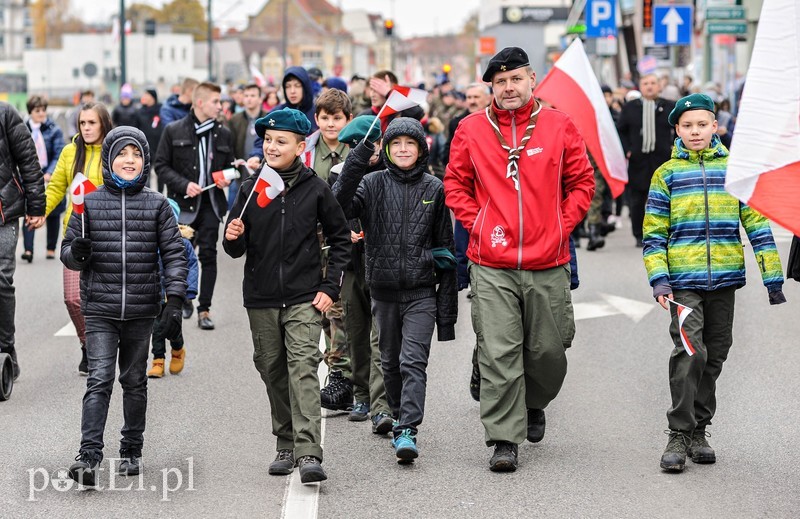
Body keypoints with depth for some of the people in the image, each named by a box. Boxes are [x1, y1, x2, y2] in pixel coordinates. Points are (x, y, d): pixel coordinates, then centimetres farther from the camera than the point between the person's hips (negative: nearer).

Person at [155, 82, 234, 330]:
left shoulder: (223, 134, 8)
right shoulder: (174, 131, -1)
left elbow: (230, 165, 19)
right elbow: (161, 164, -1)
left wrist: (227, 178, -4)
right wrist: (184, 185, -13)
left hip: (211, 203, 2)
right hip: (183, 203, -2)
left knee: (208, 254, -3)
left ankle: (204, 309, 2)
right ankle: (184, 298, 28)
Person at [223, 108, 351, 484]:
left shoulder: (315, 189, -2)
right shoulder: (250, 188, 3)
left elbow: (340, 238, 8)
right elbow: (236, 250, 6)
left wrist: (330, 287, 0)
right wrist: (232, 238, -18)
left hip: (304, 297, -3)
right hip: (261, 299, 3)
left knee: (303, 368, -14)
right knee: (273, 371, 9)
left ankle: (309, 454, -22)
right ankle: (286, 446, 23)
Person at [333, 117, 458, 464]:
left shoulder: (434, 189, 3)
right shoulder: (373, 185, 3)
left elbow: (445, 247, 6)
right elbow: (340, 205, -18)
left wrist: (447, 305, 3)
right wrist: (360, 156, -24)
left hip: (421, 291, -2)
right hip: (384, 290, 2)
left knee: (413, 362, -12)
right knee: (390, 361, 14)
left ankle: (407, 431, -18)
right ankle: (400, 417, 33)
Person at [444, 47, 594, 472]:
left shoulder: (559, 126, 3)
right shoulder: (471, 130, 3)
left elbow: (582, 182, 9)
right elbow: (455, 184, 10)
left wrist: (561, 225, 0)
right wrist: (476, 223, -1)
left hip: (548, 265, 1)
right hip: (492, 267, -1)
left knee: (549, 349, 10)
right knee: (498, 354, -6)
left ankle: (534, 405, 39)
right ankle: (503, 439, -1)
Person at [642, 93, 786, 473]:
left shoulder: (733, 168, 7)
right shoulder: (667, 174, 4)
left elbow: (756, 223, 7)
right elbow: (654, 232, 5)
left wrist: (772, 277, 4)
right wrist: (659, 279, -6)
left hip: (724, 279, 2)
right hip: (683, 281, -2)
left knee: (714, 356, 9)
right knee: (689, 352, -15)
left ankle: (698, 430, 21)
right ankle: (679, 434, -9)